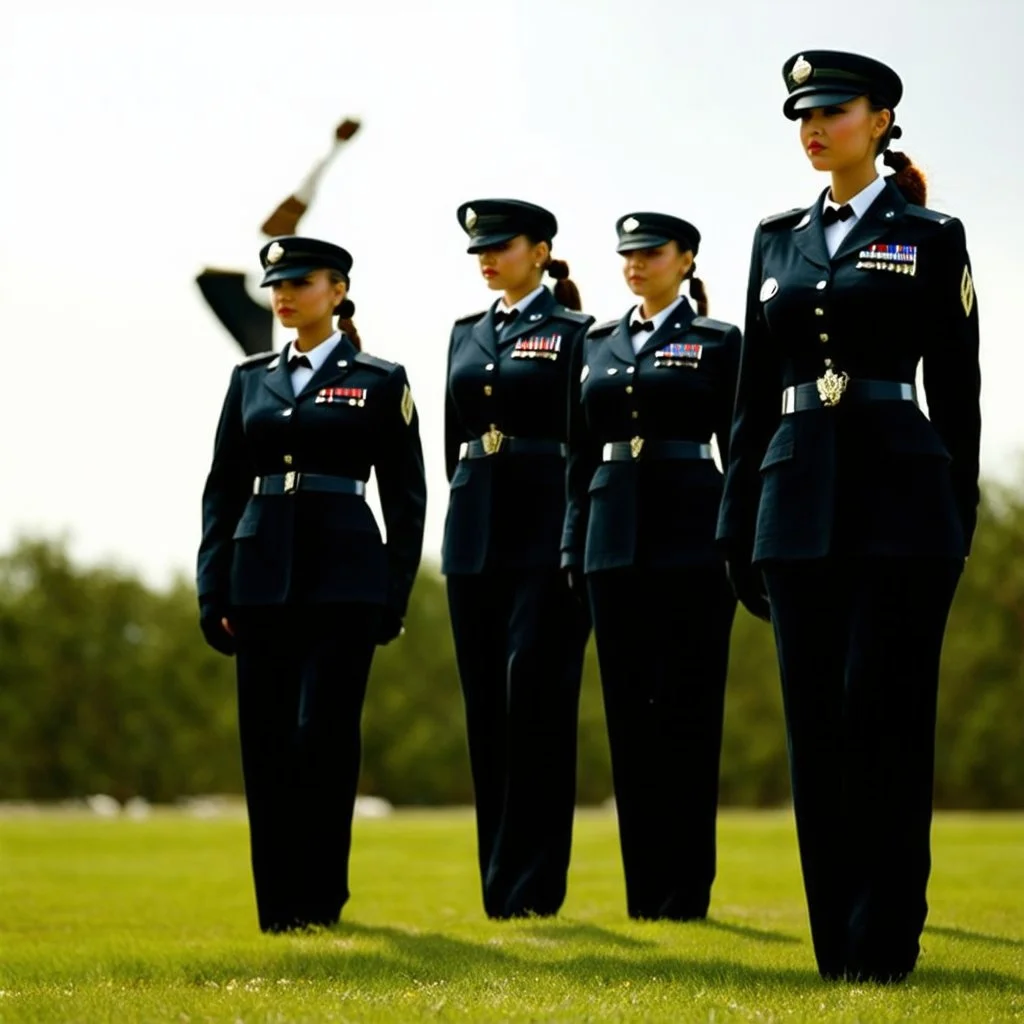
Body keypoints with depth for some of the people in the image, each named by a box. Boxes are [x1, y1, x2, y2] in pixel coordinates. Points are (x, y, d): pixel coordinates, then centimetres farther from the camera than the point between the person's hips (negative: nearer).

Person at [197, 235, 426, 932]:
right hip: (262, 577, 4)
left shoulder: (381, 381, 2)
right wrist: (213, 592, 4)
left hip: (343, 579, -4)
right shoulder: (251, 379, 12)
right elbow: (223, 489, 11)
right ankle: (277, 904, 10)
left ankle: (320, 899, 1)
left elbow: (406, 497, 2)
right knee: (267, 744, 3)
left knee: (323, 737, -9)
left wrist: (394, 597, -4)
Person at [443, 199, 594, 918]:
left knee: (536, 701, -10)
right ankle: (499, 884, 11)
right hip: (476, 535, 6)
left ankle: (532, 885, -7)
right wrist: (465, 517, 13)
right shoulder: (466, 335, 16)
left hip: (549, 535, -6)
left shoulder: (575, 333, -1)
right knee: (489, 710, 6)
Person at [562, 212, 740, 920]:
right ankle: (642, 889, 10)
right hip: (615, 541, 5)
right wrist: (574, 548, 9)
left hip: (692, 542, -5)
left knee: (687, 713, -4)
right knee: (629, 712, 5)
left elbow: (741, 451, -2)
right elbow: (581, 454, 15)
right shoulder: (597, 346, 14)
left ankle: (686, 890, 1)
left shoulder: (718, 343, 1)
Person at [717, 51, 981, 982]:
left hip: (900, 498, -4)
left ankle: (885, 941, 0)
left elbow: (957, 391, 1)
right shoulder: (778, 241, 13)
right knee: (816, 722, 4)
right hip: (798, 501, 4)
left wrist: (959, 519, -3)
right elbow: (755, 395, 14)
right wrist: (740, 525, 10)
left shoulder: (931, 238, 2)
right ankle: (836, 940, 10)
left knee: (884, 715, -6)